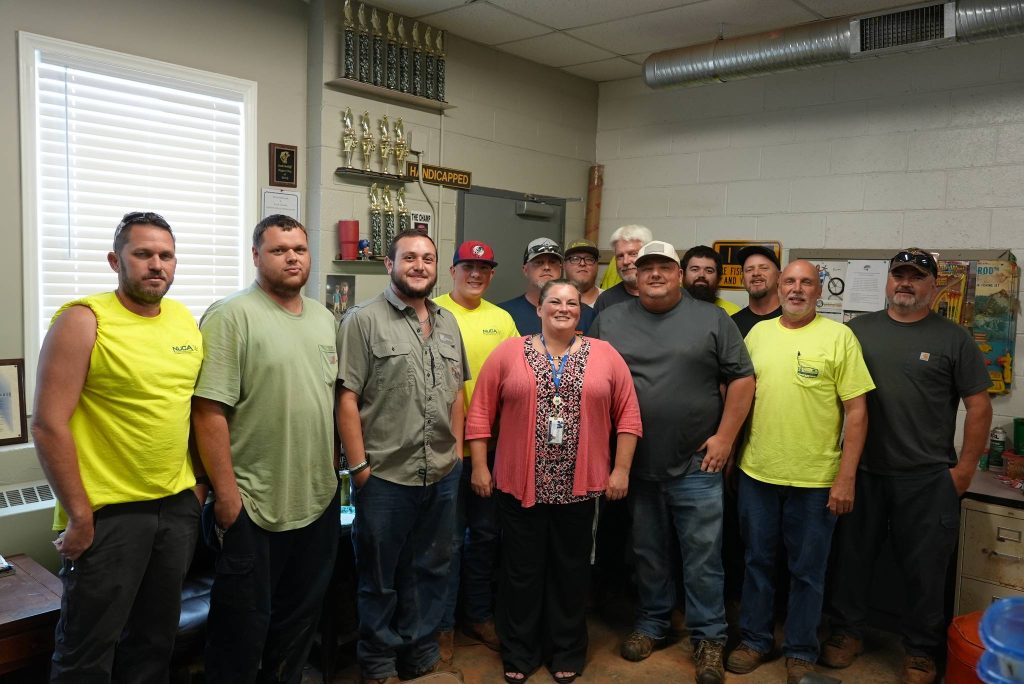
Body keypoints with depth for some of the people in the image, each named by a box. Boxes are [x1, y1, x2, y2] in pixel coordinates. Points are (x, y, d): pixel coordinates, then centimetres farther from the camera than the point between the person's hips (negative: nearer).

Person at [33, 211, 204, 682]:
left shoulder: (185, 320, 6)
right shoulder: (82, 321, -12)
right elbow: (48, 425, -15)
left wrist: (199, 483, 11)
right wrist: (79, 516, -15)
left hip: (179, 505, 6)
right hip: (108, 512, -5)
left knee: (155, 640, 19)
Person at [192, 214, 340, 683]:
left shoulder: (324, 319, 10)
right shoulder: (231, 316, -12)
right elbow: (209, 410, -17)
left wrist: (335, 467, 13)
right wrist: (225, 492, -18)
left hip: (319, 499, 7)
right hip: (253, 504, -6)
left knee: (300, 617, 20)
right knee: (243, 626, 8)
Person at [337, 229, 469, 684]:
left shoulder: (448, 323, 10)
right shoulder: (364, 320, -9)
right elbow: (347, 397, -12)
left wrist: (457, 451, 11)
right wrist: (359, 466, -14)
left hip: (442, 475, 6)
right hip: (385, 476, -5)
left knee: (430, 571, 18)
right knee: (379, 578, 12)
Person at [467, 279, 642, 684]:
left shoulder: (605, 355, 2)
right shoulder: (509, 352, 0)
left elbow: (628, 414, 4)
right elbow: (481, 412, 1)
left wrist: (621, 469, 0)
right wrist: (479, 466, -1)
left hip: (579, 485, 1)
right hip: (520, 484, 0)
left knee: (571, 572, 14)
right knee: (521, 572, 11)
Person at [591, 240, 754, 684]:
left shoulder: (712, 320, 1)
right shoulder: (609, 321, 5)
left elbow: (741, 379, 0)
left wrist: (724, 437, -6)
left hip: (696, 464, -1)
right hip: (636, 464, 2)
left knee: (703, 556, 5)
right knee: (647, 552, 15)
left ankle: (708, 637, 21)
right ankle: (650, 623, 33)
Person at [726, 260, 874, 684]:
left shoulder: (839, 337, -5)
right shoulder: (757, 333, 6)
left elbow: (856, 411, -6)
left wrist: (846, 477, -10)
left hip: (816, 479, -3)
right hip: (756, 473, 3)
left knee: (807, 571, 10)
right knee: (758, 561, 15)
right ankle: (755, 640, 32)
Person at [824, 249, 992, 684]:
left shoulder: (953, 338, -1)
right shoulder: (858, 330, 4)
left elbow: (979, 406, 0)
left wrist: (964, 468, -3)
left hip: (928, 479, -2)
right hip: (862, 472, 2)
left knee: (925, 567, 9)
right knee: (852, 555, 12)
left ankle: (921, 649, 27)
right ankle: (847, 631, 29)